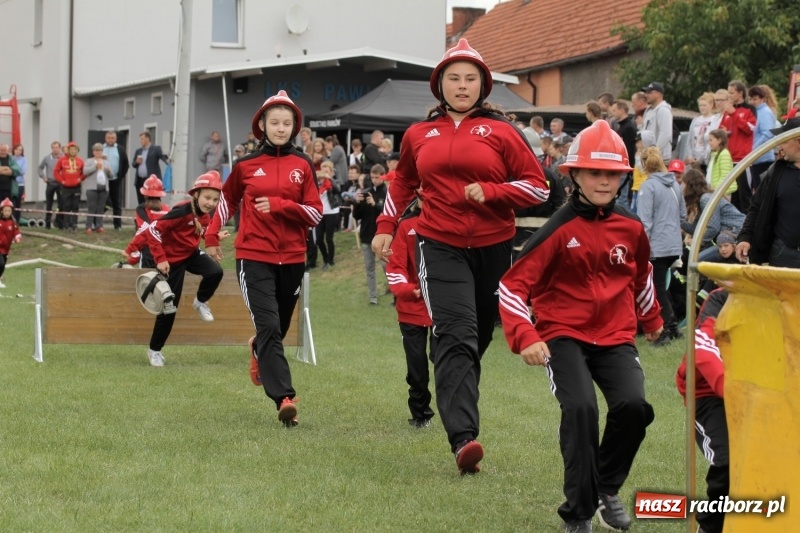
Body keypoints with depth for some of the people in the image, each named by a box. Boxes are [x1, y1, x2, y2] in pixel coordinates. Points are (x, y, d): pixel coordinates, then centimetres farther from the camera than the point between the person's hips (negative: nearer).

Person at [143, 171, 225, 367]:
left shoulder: (207, 214, -7)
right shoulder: (182, 212, -29)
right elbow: (153, 230, -28)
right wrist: (160, 259, -27)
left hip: (192, 254, 6)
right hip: (173, 259, -6)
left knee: (215, 272, -23)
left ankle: (201, 302, 9)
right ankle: (154, 350, 15)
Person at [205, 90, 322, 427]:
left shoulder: (303, 165, 2)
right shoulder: (246, 165, 2)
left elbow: (315, 214, -2)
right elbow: (229, 200, 19)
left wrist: (278, 205, -15)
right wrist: (212, 237, 20)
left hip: (292, 259, 2)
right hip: (254, 257, -2)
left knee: (278, 328, 16)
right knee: (269, 327, -16)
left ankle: (258, 350, 51)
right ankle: (284, 398, -22)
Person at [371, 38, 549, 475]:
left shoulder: (501, 131, 3)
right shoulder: (419, 135, 11)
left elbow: (538, 187, 1)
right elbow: (403, 181, 28)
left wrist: (489, 191, -12)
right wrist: (386, 226, 20)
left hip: (493, 248, 1)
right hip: (440, 246, -1)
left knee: (478, 339, 9)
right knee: (457, 336, -17)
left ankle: (461, 417, 27)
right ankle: (462, 438, -28)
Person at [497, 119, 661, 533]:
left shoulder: (631, 228, 3)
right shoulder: (560, 229, -10)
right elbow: (512, 285, -11)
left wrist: (651, 319, 38)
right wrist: (524, 337, -24)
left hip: (616, 336, 4)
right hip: (563, 336, -4)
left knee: (633, 405, -20)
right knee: (580, 408, -26)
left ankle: (607, 490, 9)